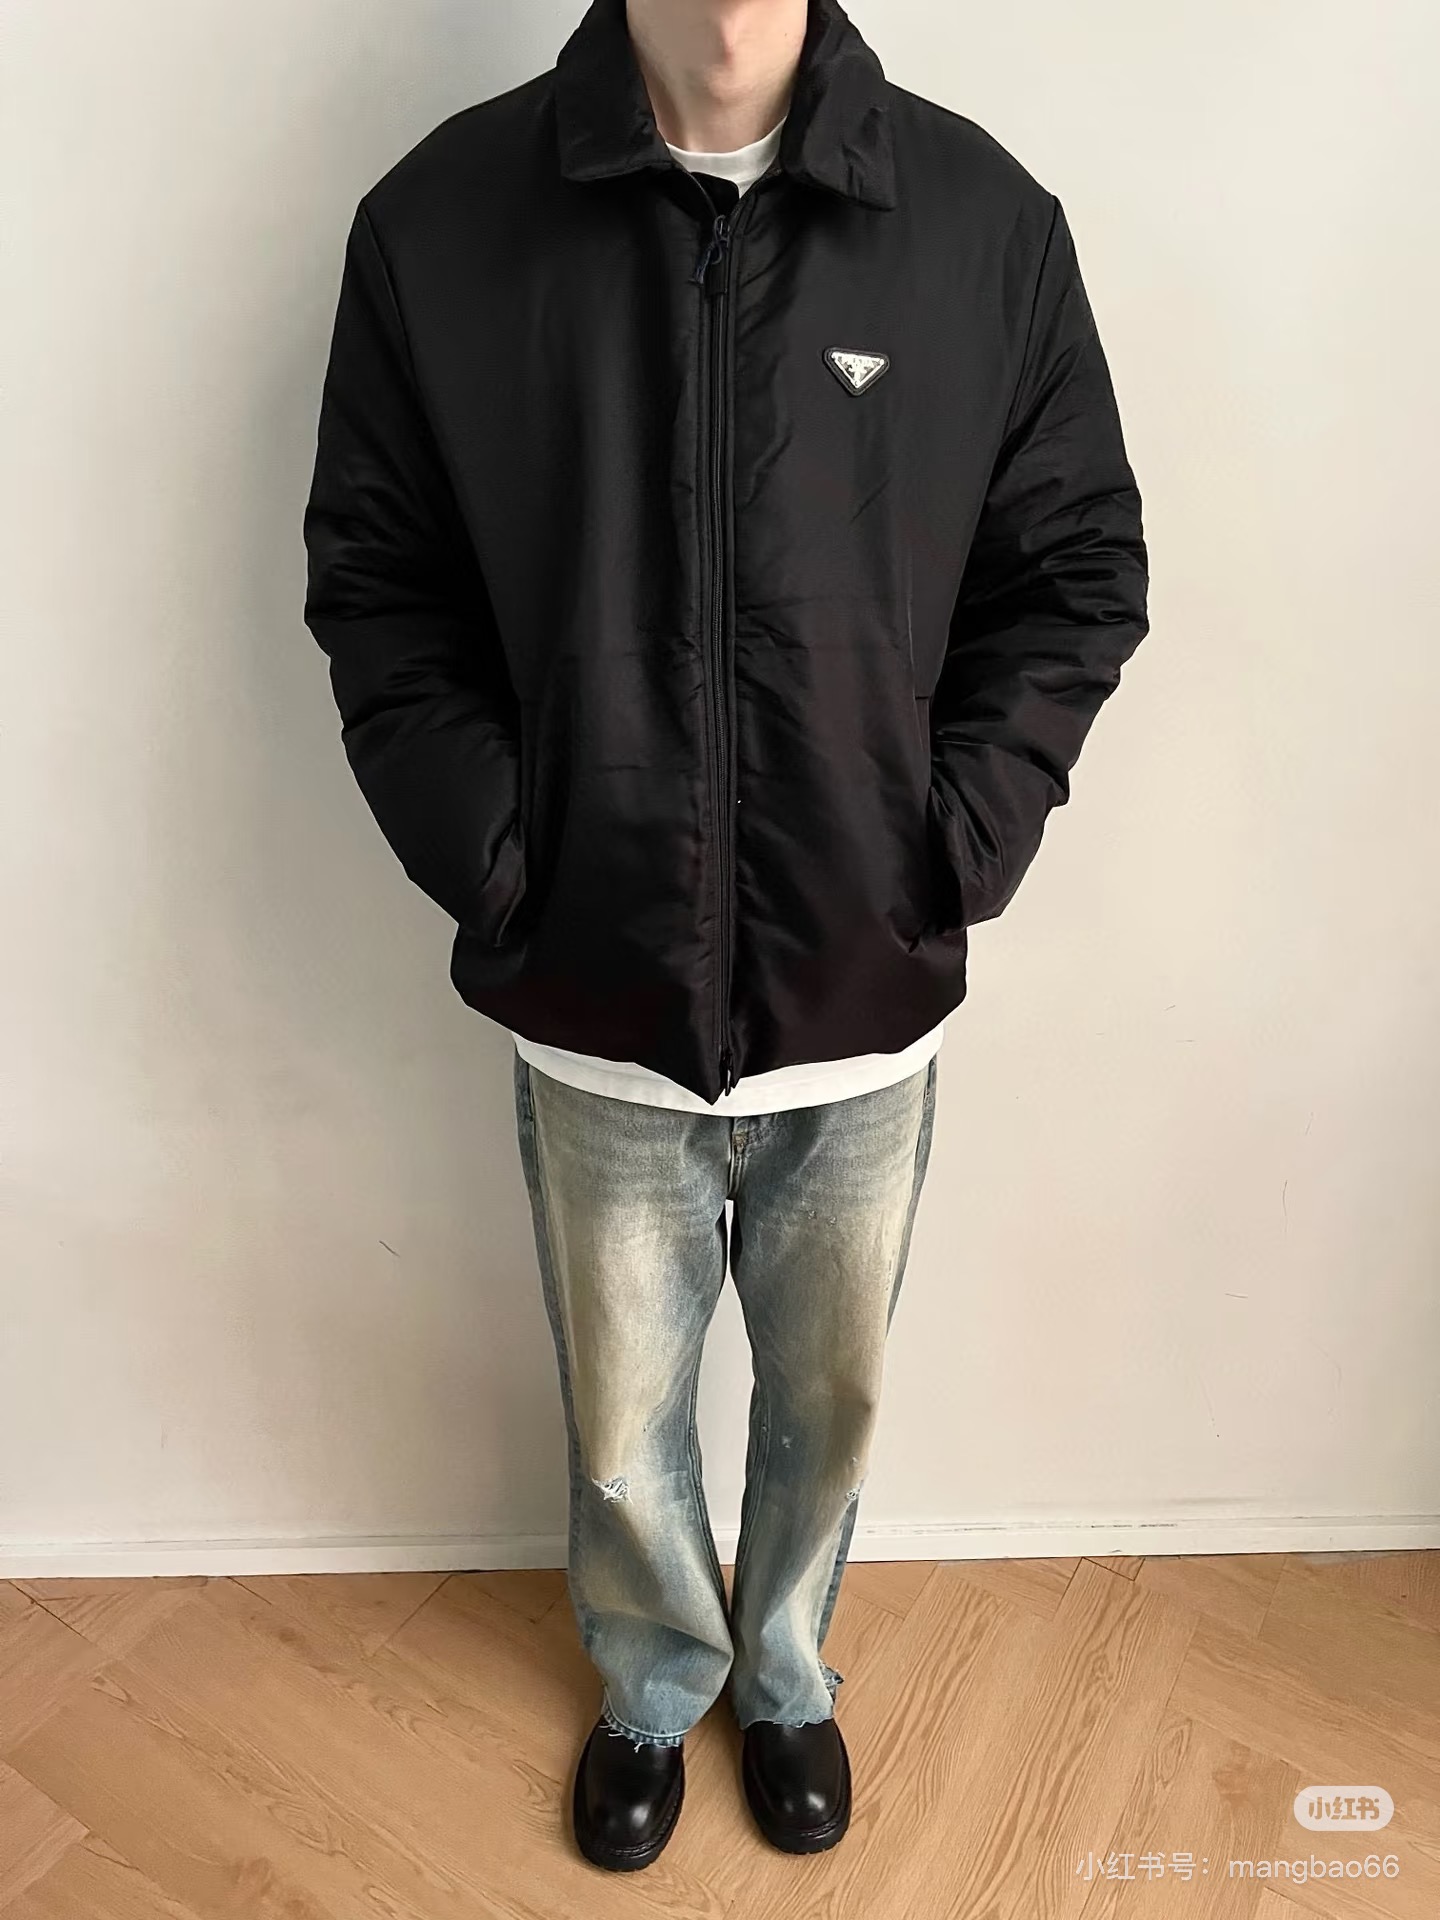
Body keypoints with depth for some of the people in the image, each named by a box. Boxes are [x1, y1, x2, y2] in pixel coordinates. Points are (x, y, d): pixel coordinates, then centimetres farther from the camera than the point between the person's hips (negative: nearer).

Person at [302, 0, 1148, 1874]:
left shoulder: (987, 219, -3)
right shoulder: (440, 217, -4)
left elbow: (1080, 572, 3)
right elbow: (374, 584, 2)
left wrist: (961, 843, -7)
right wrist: (491, 856, -8)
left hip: (866, 1005, 1)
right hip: (593, 1005, 0)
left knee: (828, 1400, 22)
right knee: (623, 1425, 19)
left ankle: (787, 1675, 55)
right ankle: (653, 1685, 54)